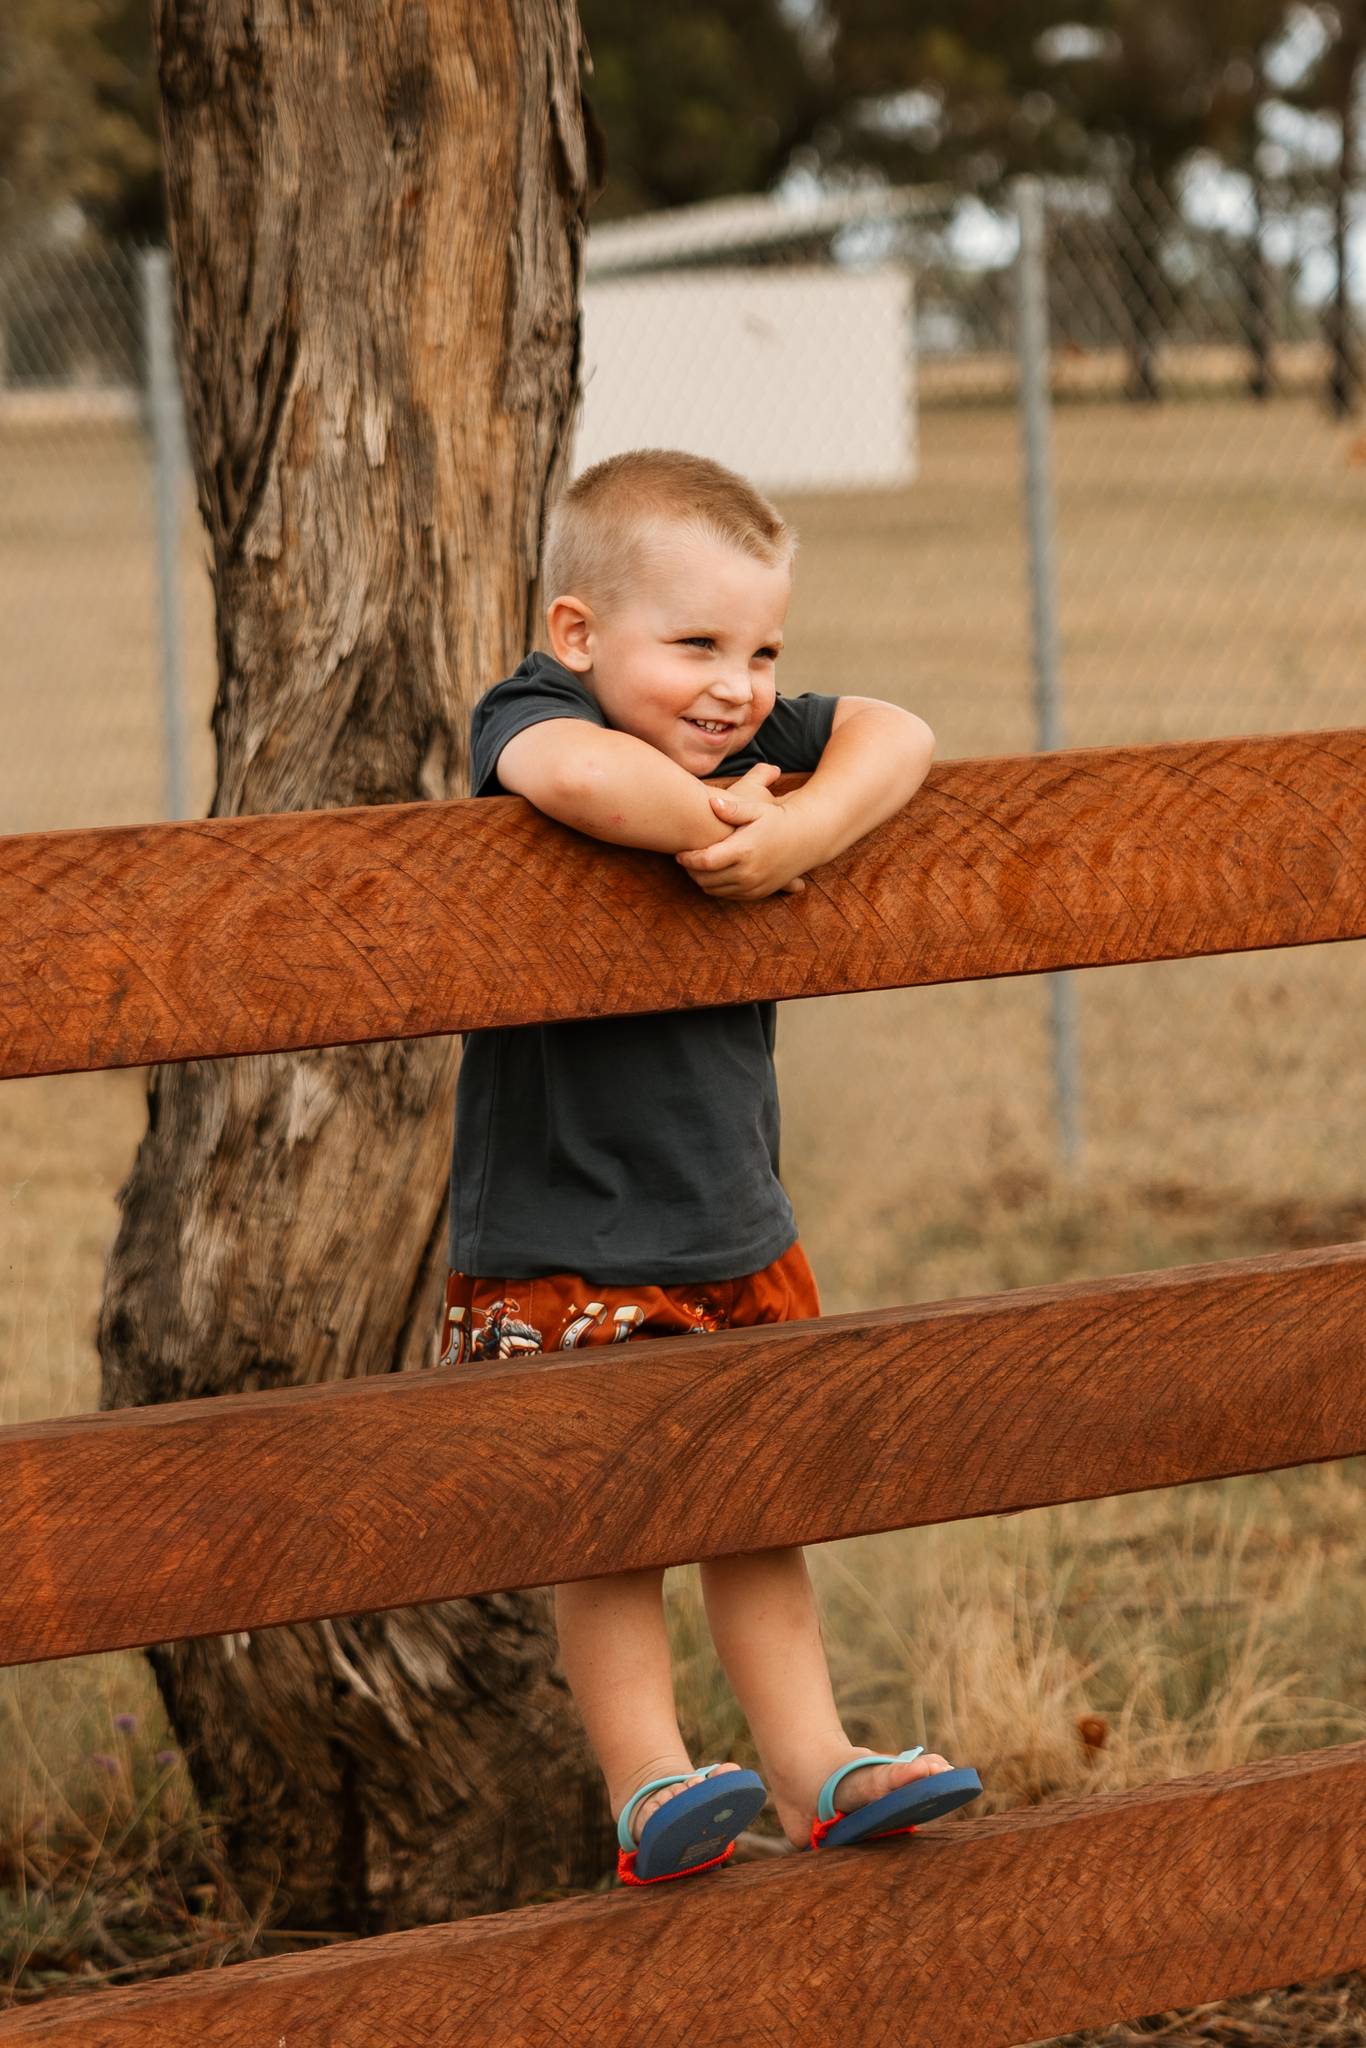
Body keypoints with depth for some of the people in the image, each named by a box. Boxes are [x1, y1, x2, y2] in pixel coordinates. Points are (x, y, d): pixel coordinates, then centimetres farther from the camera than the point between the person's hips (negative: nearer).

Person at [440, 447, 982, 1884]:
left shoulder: (752, 739, 3)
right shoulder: (530, 716, -16)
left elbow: (897, 739, -7)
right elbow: (579, 774, -40)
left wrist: (800, 829, -24)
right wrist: (718, 827, -25)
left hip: (737, 1231, 6)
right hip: (562, 1246, -6)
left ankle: (812, 1767, 20)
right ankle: (649, 1790, 6)